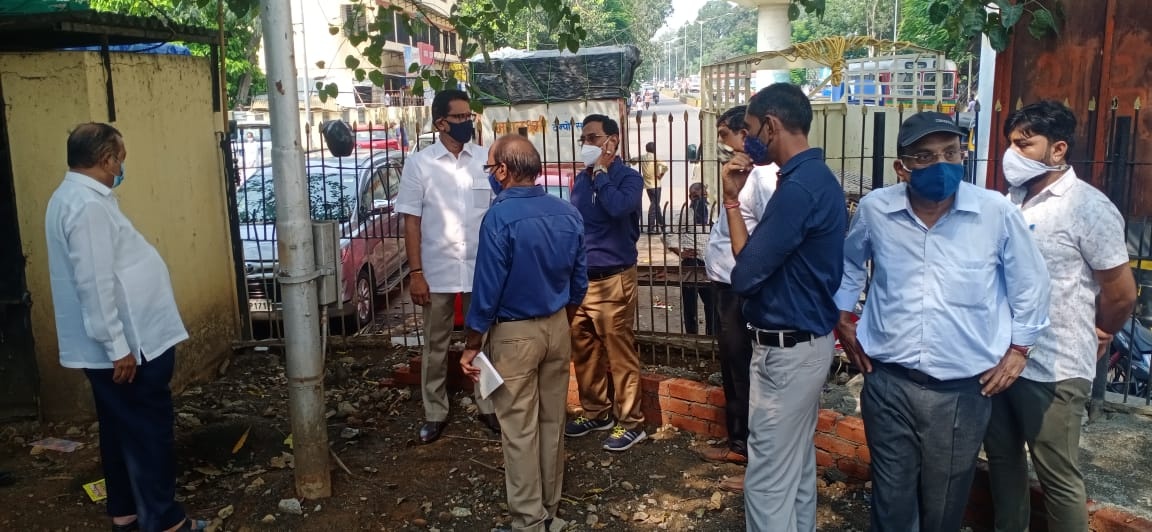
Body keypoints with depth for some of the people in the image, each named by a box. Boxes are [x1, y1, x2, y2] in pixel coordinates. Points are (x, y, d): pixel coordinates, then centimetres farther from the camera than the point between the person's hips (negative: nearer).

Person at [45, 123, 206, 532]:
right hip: (128, 345, -10)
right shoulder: (89, 205, -22)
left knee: (123, 428, 18)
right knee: (149, 430, 0)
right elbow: (95, 285, -26)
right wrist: (118, 347, -23)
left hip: (124, 342, 10)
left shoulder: (75, 196, 12)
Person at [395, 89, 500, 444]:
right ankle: (435, 413, 25)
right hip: (437, 271, -1)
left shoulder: (487, 159, 0)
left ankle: (488, 406, 28)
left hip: (482, 269, 1)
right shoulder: (419, 164, -4)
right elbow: (411, 222, -4)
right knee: (435, 346, 11)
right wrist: (415, 273, -9)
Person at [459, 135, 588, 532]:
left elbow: (488, 288, -18)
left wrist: (471, 346, -8)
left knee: (520, 429, 5)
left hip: (514, 334, -6)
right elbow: (579, 281, 6)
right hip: (557, 328, 6)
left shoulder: (500, 217, -20)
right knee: (552, 421, 17)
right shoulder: (568, 213, -1)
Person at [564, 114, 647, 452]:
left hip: (613, 279, -6)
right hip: (579, 278, 7)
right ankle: (596, 413, 29)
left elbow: (618, 207, -27)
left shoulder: (628, 177, -6)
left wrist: (601, 171, -15)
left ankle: (630, 423, 11)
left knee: (620, 354, 0)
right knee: (584, 352, 14)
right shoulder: (581, 179, 11)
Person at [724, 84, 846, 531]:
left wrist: (732, 199, -13)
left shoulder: (798, 188, -23)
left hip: (786, 350, -10)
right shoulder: (817, 177, 10)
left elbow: (745, 274, -21)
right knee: (797, 465, 21)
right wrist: (735, 198, 1)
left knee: (768, 478, 0)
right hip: (807, 341, 10)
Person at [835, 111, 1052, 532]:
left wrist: (1019, 347, 7)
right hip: (888, 383, 1)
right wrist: (842, 319, 13)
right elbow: (848, 262, 15)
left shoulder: (997, 213, -10)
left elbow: (1029, 282, 6)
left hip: (963, 389, 0)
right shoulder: (874, 210, -6)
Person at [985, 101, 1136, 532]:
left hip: (1053, 368, -6)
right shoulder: (1010, 200, 6)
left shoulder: (1088, 207, -12)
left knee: (1058, 476, 6)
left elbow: (1122, 292, -7)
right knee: (1002, 457, 19)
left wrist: (1096, 337, 6)